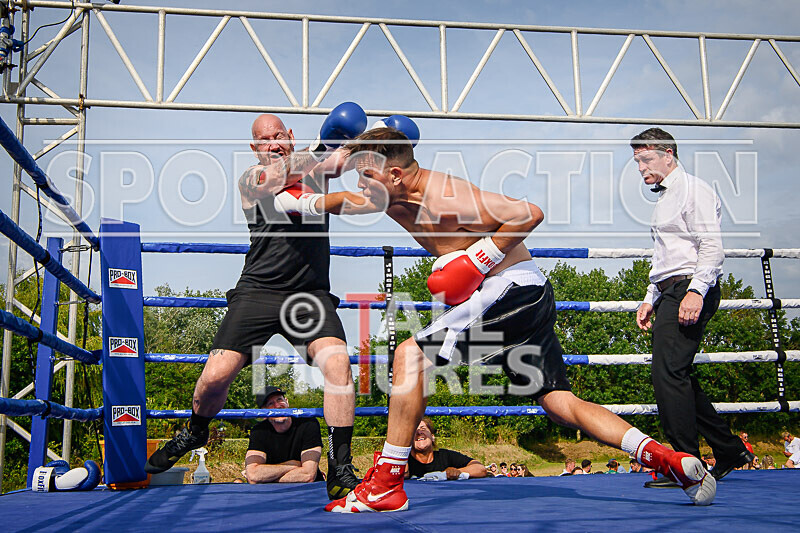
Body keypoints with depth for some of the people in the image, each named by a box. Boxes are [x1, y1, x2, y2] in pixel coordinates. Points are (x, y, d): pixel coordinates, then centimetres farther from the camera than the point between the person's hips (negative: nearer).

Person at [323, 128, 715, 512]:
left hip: (513, 290, -10)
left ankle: (385, 485, -7)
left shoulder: (444, 200, -19)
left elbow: (529, 213, -18)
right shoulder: (399, 201, 8)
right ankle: (671, 460, 7)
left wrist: (476, 262, -19)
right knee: (559, 403, 8)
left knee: (410, 355, -11)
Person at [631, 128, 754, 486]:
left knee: (668, 373, -17)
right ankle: (729, 451, 19)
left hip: (690, 291, -10)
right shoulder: (664, 198, 24)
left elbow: (712, 247, -15)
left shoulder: (693, 190, -4)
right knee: (678, 376, 9)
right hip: (670, 293, 10)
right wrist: (651, 299, 21)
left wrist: (695, 291, -26)